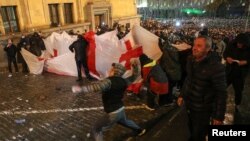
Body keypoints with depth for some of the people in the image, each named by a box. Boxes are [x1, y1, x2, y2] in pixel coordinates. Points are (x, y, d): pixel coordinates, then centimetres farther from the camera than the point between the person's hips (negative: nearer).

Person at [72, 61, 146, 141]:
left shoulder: (109, 81, -24)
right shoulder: (123, 81, -2)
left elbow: (98, 86, -45)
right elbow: (134, 77, 17)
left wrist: (81, 89, -55)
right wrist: (135, 66, 21)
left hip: (113, 114, -8)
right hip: (121, 109, 8)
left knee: (97, 129, 8)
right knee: (124, 121, 40)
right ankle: (140, 130, 60)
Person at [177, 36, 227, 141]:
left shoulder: (216, 66, -25)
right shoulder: (190, 59, -3)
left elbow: (221, 93, -20)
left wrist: (219, 116, -17)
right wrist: (182, 95, 14)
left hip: (203, 108, -6)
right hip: (189, 104, 6)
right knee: (192, 129, 26)